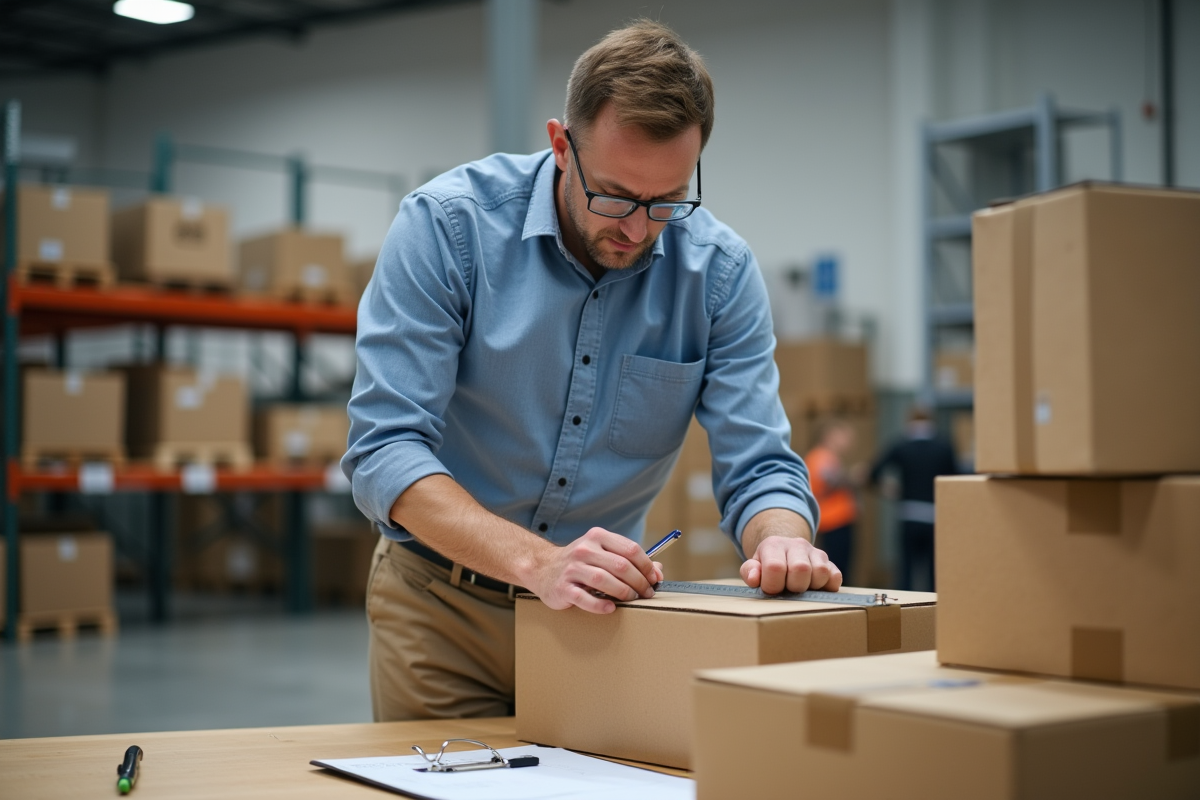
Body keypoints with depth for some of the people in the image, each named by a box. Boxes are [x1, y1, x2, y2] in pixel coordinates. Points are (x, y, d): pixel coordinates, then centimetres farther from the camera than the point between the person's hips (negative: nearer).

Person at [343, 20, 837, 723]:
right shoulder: (447, 225, -17)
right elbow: (384, 451, -23)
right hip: (442, 599, -2)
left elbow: (759, 466, -9)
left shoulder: (721, 271, -9)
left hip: (608, 609, 2)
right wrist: (538, 561, -38)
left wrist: (784, 542, -33)